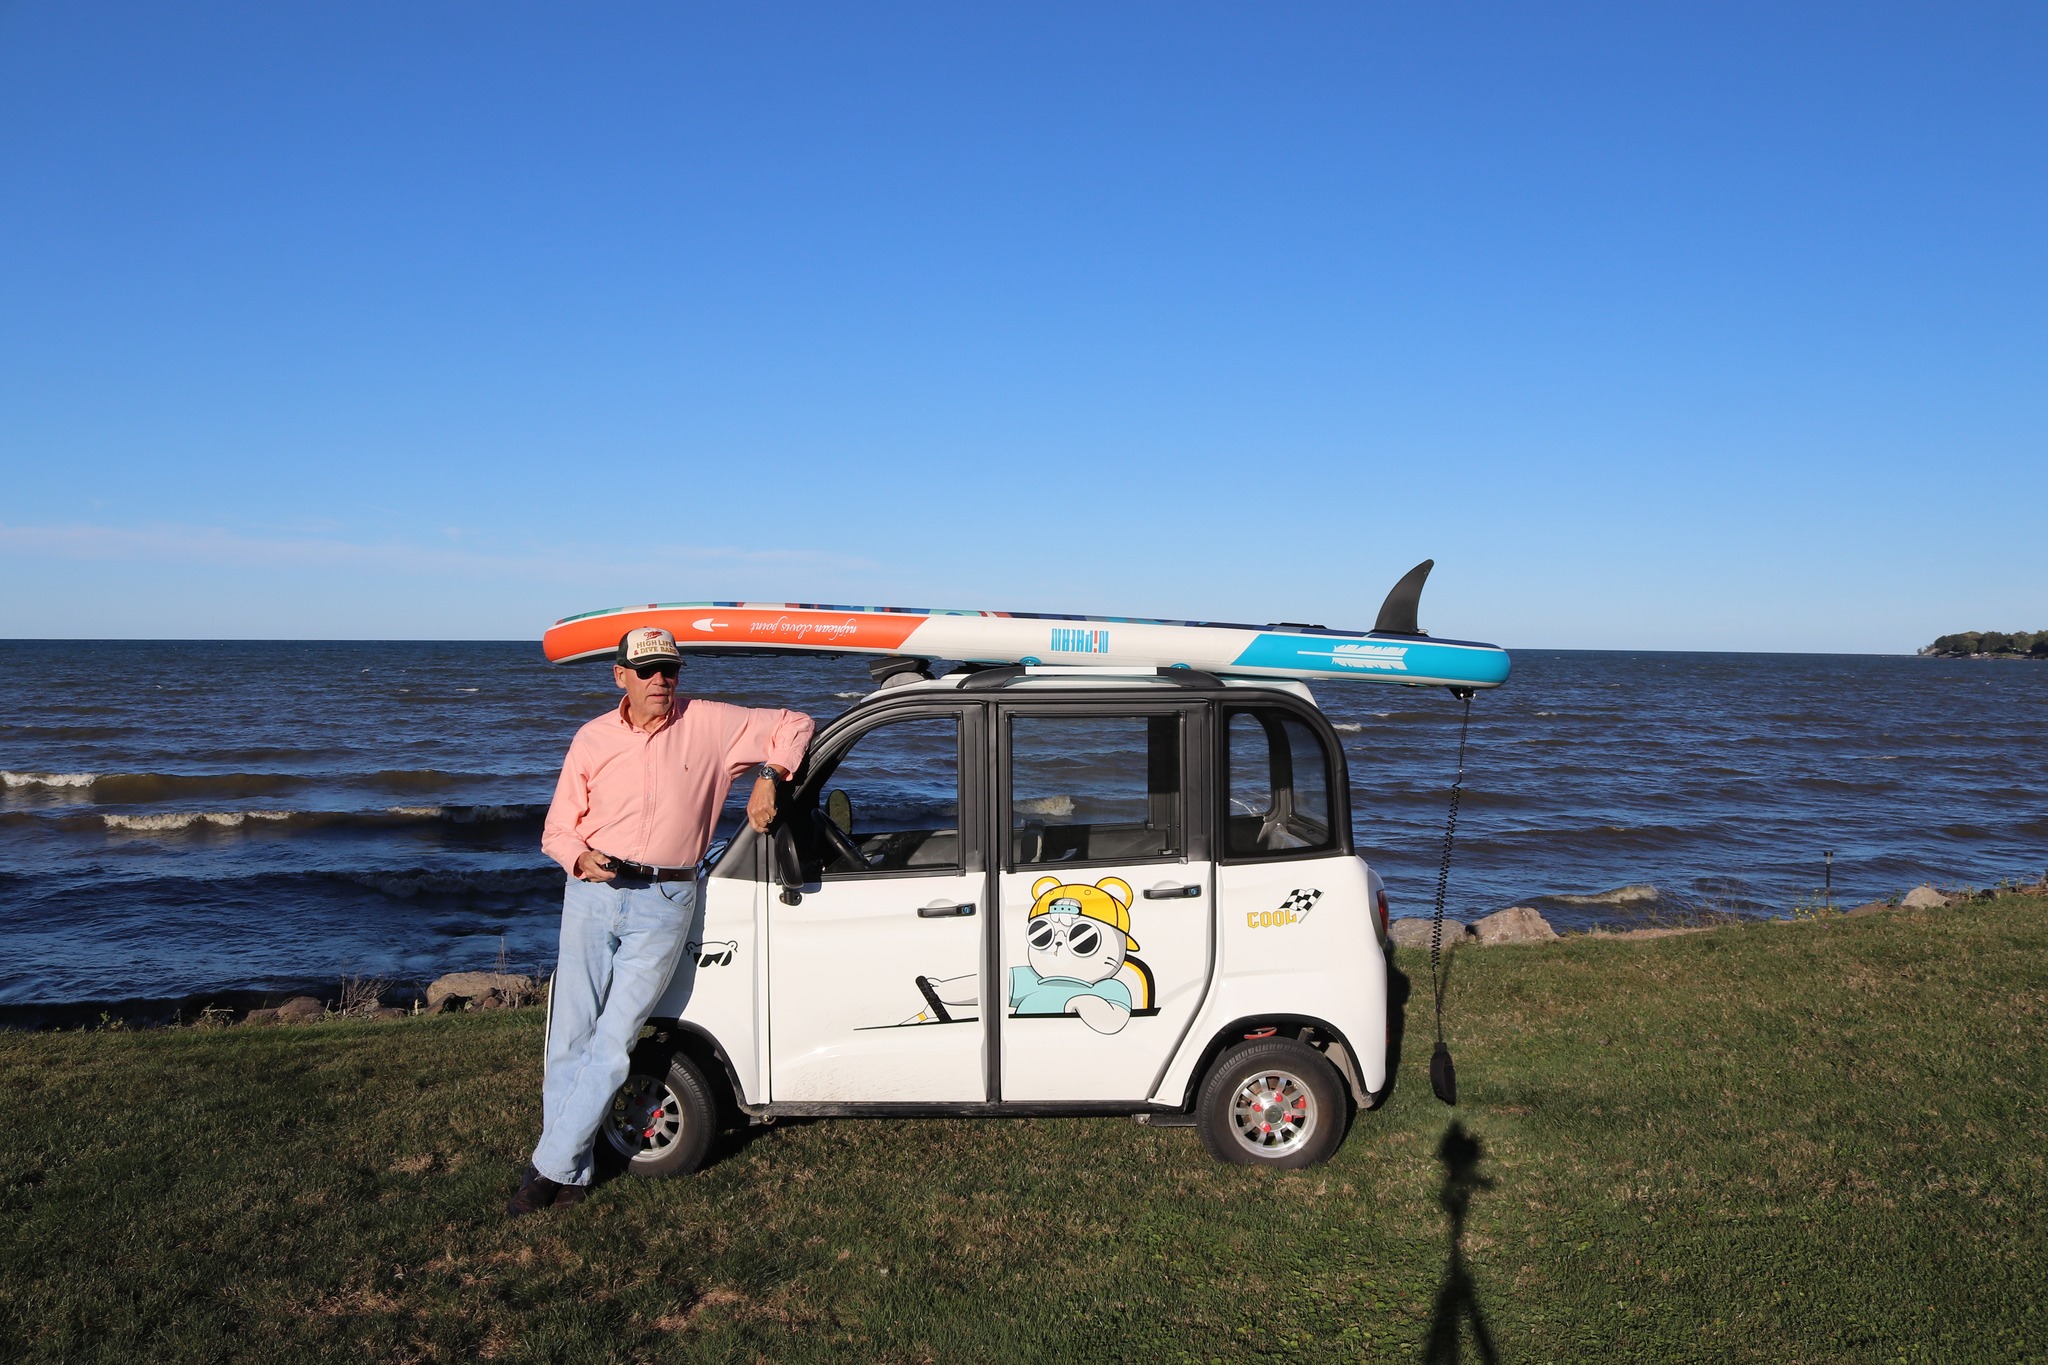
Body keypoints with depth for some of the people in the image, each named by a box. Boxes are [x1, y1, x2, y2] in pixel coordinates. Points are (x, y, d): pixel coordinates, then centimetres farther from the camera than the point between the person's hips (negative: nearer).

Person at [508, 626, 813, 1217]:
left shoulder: (710, 725, 1)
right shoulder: (593, 739, 6)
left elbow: (793, 724, 9)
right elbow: (558, 829, 10)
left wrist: (768, 777, -6)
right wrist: (580, 858, -11)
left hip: (664, 903, -2)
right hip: (593, 893, 2)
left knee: (614, 1040, -4)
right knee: (571, 1034, 3)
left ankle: (552, 1167, 7)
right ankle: (571, 1173, 14)